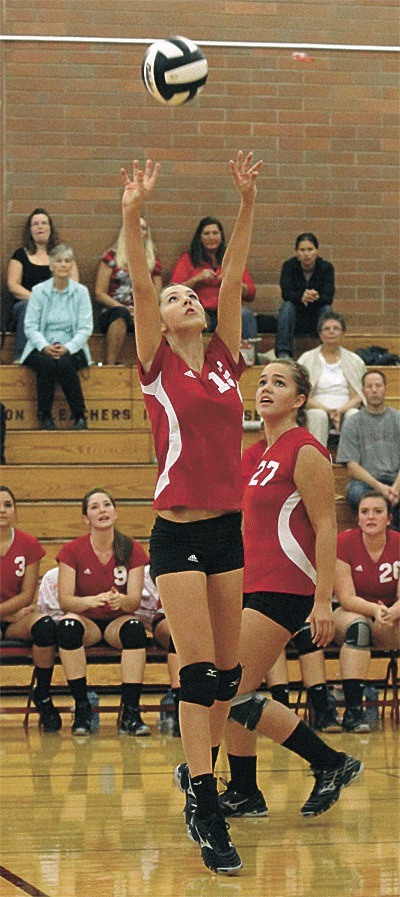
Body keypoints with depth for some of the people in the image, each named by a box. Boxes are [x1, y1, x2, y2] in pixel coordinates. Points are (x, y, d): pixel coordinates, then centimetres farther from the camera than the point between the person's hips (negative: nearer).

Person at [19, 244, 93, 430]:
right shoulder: (38, 291, 6)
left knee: (65, 364, -34)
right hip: (42, 348, 0)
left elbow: (86, 328, -1)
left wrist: (68, 348, -17)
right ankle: (45, 417, -21)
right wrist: (45, 347, -17)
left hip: (71, 349, 0)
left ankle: (80, 417, -22)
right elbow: (30, 326, 1)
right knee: (46, 364, -34)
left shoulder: (81, 292, 5)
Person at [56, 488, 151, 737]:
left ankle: (130, 712, -33)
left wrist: (121, 600, -35)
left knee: (135, 627, -34)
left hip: (118, 621, 1)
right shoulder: (72, 551, -5)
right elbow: (64, 599, -12)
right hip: (86, 622, 0)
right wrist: (91, 601, -33)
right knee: (68, 625, -34)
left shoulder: (133, 550, -3)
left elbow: (135, 600, -10)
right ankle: (82, 709, -30)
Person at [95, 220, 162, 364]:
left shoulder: (154, 262, 20)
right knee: (121, 314, -40)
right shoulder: (112, 257, 11)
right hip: (112, 311, -2)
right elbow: (99, 293, 4)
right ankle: (109, 365, -45)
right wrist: (125, 308, -10)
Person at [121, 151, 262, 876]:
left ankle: (199, 773, 24)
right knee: (198, 671, -10)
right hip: (177, 534, -5)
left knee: (224, 672, 9)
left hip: (227, 529, 5)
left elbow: (233, 274, 6)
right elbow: (140, 285, -11)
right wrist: (133, 214, -21)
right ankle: (208, 818, -10)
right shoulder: (158, 366, 0)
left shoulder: (225, 360, 11)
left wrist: (247, 202, 1)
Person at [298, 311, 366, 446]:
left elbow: (358, 396, 7)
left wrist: (341, 411, -14)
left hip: (345, 411, 1)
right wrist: (327, 410, -15)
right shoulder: (307, 359, 10)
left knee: (354, 415, -33)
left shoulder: (355, 361, 15)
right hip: (317, 409, -1)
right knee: (318, 415, -36)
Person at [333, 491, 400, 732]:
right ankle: (353, 711, -39)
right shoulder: (344, 543, -13)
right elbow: (347, 598, -17)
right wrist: (375, 610, -37)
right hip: (351, 613, -2)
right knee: (358, 626, -36)